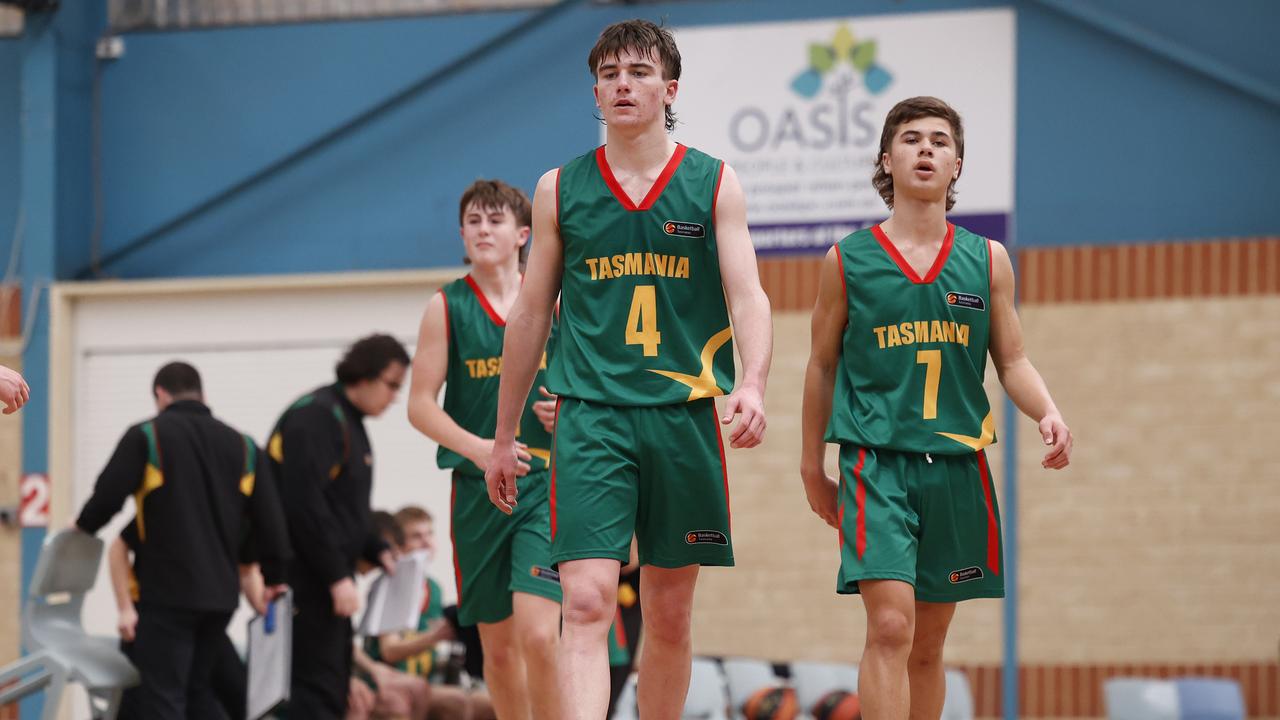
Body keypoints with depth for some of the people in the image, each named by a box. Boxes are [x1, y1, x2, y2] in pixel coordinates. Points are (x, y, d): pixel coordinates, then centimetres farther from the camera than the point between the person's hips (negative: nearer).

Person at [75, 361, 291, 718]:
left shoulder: (147, 436, -4)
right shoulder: (241, 445, 11)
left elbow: (108, 495, -8)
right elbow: (269, 517, 8)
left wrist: (84, 527, 13)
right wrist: (275, 578, 17)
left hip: (167, 593, -6)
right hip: (221, 593, 6)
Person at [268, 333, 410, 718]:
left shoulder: (348, 422, 18)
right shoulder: (315, 418, -14)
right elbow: (304, 505, -22)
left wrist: (378, 552, 10)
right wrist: (337, 576, -21)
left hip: (328, 579, 10)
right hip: (305, 577, -10)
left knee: (334, 688, 11)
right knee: (317, 688, -12)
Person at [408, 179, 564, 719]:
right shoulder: (447, 306, 2)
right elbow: (420, 405, -1)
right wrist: (477, 447, -18)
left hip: (547, 486, -1)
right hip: (478, 488, 1)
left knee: (538, 634, -17)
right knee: (497, 644, 8)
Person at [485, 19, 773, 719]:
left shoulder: (714, 184, 5)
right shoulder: (560, 189, 8)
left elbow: (747, 296, -3)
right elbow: (530, 316, 14)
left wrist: (752, 383, -23)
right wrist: (503, 437, 16)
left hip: (684, 415, 1)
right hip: (589, 417, -1)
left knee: (670, 614, 9)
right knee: (586, 603, -15)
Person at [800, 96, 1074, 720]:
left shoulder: (987, 260, 8)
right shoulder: (848, 260, 3)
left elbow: (1012, 362, 11)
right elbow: (823, 365, 12)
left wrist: (1048, 413, -9)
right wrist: (812, 465, 16)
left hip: (957, 463, 3)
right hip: (876, 460, -3)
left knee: (928, 644, 10)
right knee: (890, 626, -19)